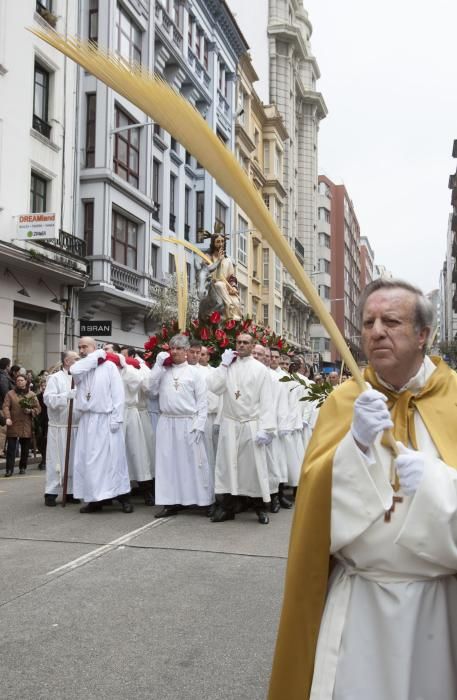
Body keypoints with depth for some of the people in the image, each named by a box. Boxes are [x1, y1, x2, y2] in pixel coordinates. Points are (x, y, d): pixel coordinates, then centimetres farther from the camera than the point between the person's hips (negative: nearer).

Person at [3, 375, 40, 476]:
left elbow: (37, 408, 9)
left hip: (27, 426, 2)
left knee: (25, 449, 7)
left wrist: (30, 411, -11)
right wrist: (7, 418, -20)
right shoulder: (10, 394, 5)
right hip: (13, 426, -2)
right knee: (11, 448, -5)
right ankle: (9, 469, -2)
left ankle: (23, 467, 21)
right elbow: (6, 407, -5)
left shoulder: (32, 395, 10)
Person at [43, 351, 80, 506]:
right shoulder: (55, 378, -3)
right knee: (56, 460, -2)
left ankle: (70, 492, 16)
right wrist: (68, 395, -22)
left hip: (76, 426, 5)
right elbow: (48, 399, -15)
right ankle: (51, 493, 5)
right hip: (59, 427, -5)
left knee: (73, 460, 8)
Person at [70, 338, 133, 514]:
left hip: (105, 420, -5)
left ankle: (123, 497, 6)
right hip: (86, 421, 5)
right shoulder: (80, 368, 11)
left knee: (113, 458, -2)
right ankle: (95, 498, 13)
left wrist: (116, 419, -14)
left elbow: (118, 393, -7)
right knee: (88, 460, 5)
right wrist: (96, 356, -7)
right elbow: (73, 370, -14)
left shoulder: (109, 365, -3)